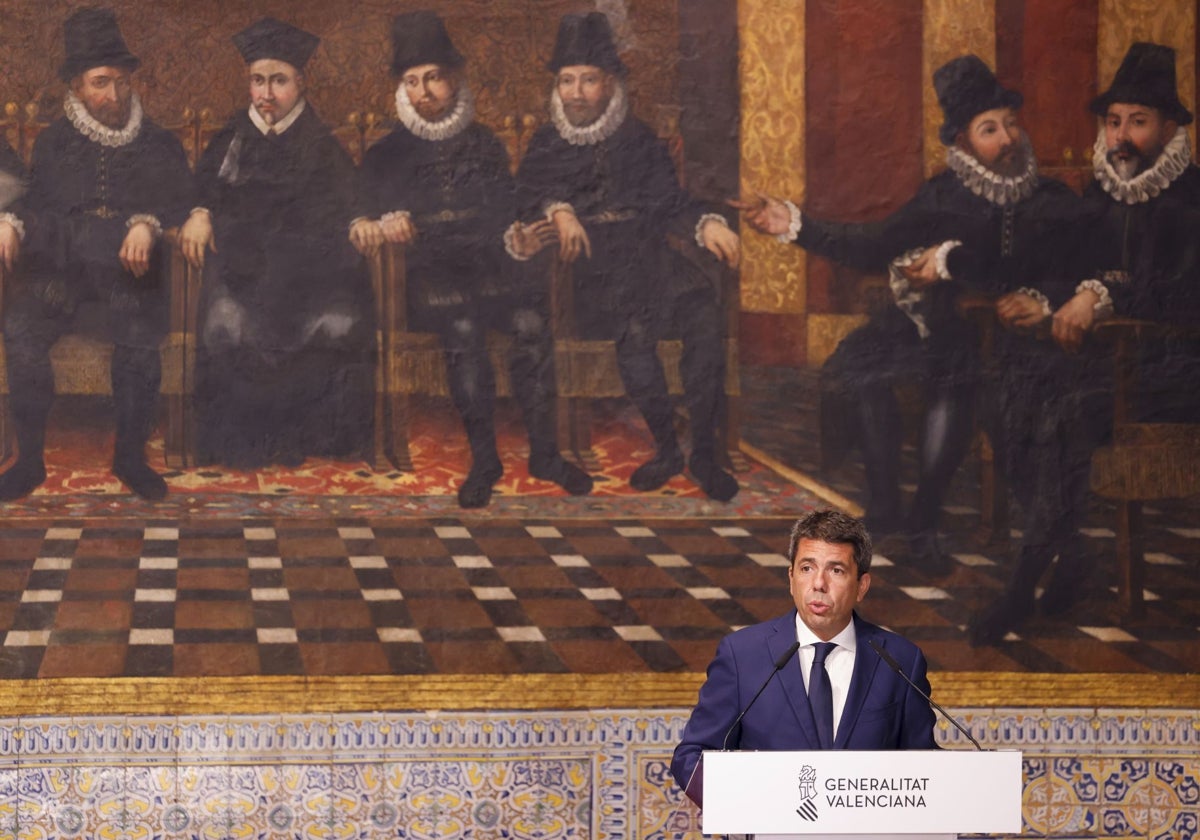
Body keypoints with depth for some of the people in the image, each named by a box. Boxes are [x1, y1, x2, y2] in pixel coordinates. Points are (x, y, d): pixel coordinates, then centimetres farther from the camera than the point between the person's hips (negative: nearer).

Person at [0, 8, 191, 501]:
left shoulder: (159, 147, 13)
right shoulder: (54, 143, 17)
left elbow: (180, 206, 4)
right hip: (58, 275, 1)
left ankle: (130, 455, -5)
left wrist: (148, 226, -17)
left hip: (127, 281, -1)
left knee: (140, 334, -25)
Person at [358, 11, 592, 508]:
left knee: (531, 322, -30)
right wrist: (389, 220, -17)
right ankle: (483, 459, -28)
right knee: (463, 328, -34)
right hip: (427, 274, -2)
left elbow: (505, 213, 14)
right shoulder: (389, 154, 16)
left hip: (487, 266, 2)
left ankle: (544, 452, -23)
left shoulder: (485, 146, 21)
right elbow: (368, 205, 6)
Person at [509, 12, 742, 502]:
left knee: (703, 311, -29)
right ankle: (666, 447, -14)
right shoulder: (548, 145, 16)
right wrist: (557, 211, -20)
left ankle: (703, 451, -20)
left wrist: (704, 224, -10)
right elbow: (527, 195, 1)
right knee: (635, 329, -32)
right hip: (591, 270, -1)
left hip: (647, 256, 1)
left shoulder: (638, 140, 17)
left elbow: (669, 202, 9)